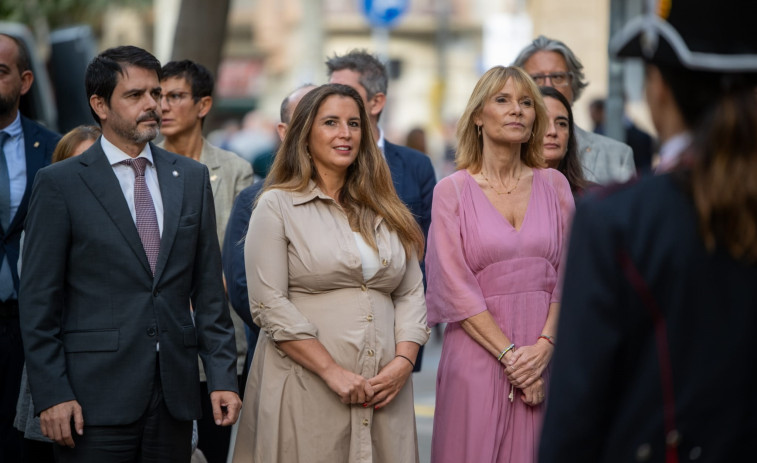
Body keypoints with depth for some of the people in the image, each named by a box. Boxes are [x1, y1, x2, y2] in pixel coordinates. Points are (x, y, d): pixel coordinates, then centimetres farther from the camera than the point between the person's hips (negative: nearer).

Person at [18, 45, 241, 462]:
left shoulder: (192, 178, 12)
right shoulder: (59, 183, -1)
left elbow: (208, 290, 12)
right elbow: (38, 300, -3)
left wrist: (222, 376, 4)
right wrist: (51, 394, -10)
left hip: (175, 395, 4)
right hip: (94, 394, -4)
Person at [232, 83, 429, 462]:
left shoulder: (385, 212, 15)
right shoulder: (276, 206, 0)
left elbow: (411, 293, 12)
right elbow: (270, 306, -8)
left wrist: (403, 361, -5)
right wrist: (332, 371, -14)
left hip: (383, 391, 4)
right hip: (306, 394, -4)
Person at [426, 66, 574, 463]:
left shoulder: (554, 185, 9)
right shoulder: (453, 191, 0)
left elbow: (568, 275, 4)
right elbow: (455, 286, -6)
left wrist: (544, 347, -10)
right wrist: (509, 353, -13)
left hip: (545, 354, 2)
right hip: (479, 352, -2)